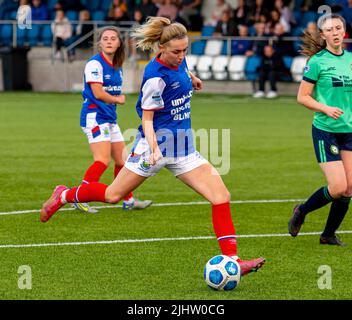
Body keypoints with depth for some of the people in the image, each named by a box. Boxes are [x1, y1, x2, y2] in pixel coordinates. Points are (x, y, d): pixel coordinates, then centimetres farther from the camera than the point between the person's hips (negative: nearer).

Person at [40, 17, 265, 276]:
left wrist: (191, 78, 47)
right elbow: (147, 118, -16)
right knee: (113, 195, 6)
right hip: (157, 142, -7)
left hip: (183, 148, 7)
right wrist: (154, 150, -29)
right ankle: (64, 195, 34)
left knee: (221, 196, -9)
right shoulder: (156, 76, -20)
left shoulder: (179, 62, 1)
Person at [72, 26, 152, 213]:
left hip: (109, 118, 9)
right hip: (94, 116, -9)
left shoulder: (117, 67, 15)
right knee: (103, 161, -20)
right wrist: (117, 99, -2)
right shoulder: (95, 64, -11)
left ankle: (128, 201, 24)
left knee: (122, 160, 12)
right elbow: (98, 93, -17)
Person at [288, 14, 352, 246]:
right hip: (325, 131, -5)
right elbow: (302, 97, -8)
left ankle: (329, 235, 18)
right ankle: (301, 212, 14)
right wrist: (326, 109, -20)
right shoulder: (318, 62, -8)